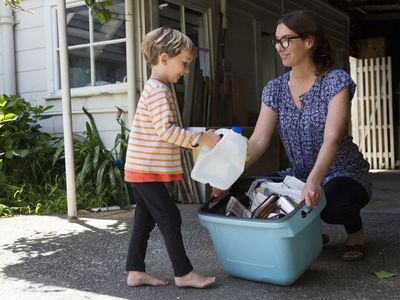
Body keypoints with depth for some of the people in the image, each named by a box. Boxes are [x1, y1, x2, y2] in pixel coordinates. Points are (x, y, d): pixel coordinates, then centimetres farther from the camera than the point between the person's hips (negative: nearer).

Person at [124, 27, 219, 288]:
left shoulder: (157, 88, 16)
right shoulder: (158, 90, -16)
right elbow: (166, 130, -25)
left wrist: (197, 138, 15)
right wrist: (201, 139, -21)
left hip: (142, 169, 10)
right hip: (147, 170, -10)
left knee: (145, 220, 13)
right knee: (170, 219, -4)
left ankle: (136, 271, 19)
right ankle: (184, 273, 5)